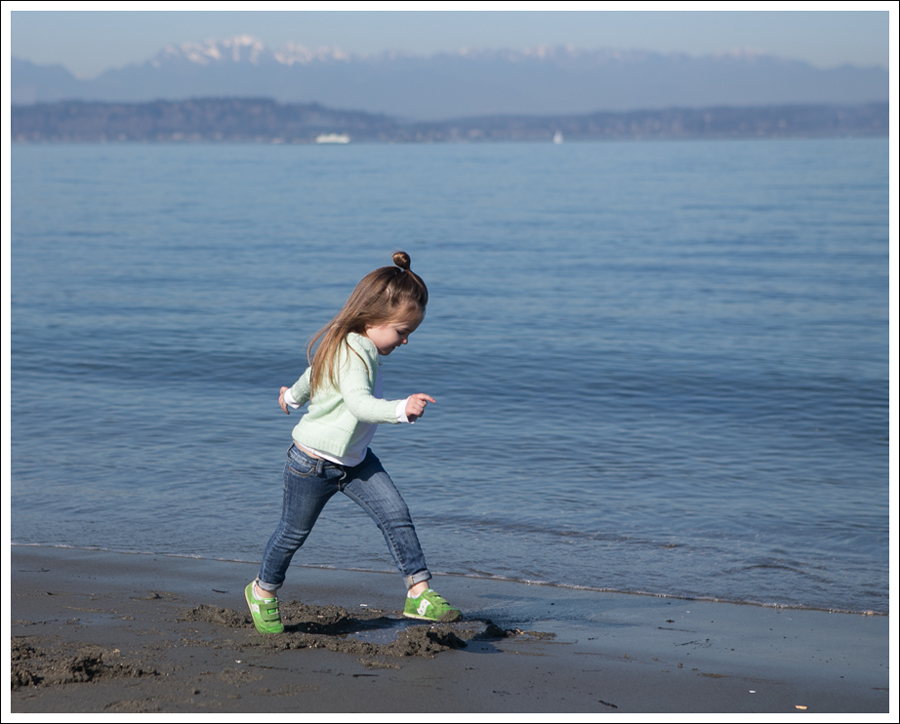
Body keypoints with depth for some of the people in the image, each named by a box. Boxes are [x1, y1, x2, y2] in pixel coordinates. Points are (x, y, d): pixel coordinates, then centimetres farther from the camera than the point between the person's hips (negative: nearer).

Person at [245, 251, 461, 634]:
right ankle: (263, 591, 35)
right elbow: (359, 404, -46)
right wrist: (402, 409, -60)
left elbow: (315, 371, 21)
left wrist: (294, 395, 39)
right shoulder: (350, 352, -30)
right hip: (314, 464, -8)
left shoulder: (356, 346, 2)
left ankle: (419, 592, -4)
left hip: (355, 459, 8)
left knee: (396, 515, -7)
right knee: (293, 532, 11)